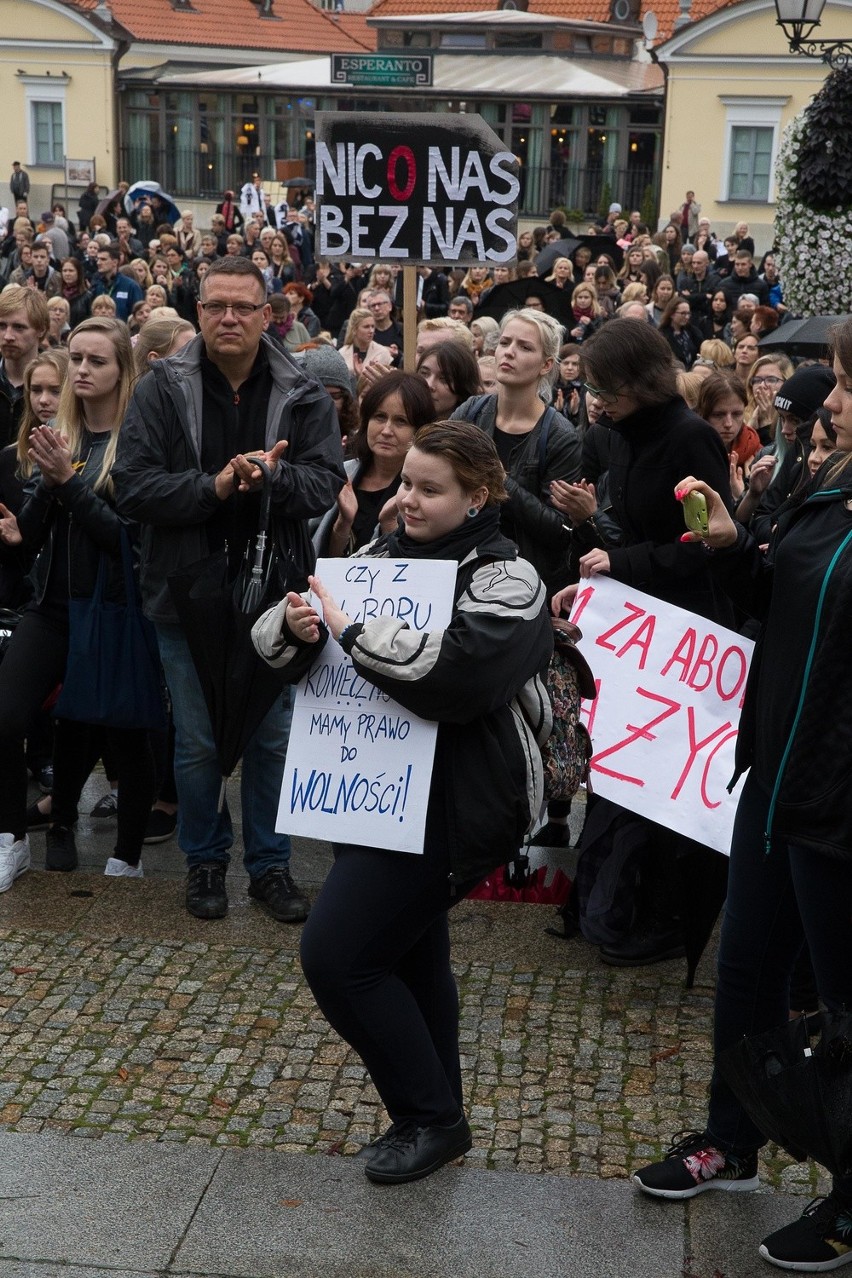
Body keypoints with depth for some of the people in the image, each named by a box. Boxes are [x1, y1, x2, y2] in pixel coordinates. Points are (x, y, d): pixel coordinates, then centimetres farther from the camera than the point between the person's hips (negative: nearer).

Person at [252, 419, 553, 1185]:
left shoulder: (505, 579, -10)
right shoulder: (381, 557, 9)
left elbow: (457, 671, -30)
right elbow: (275, 639, 9)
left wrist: (354, 632, -25)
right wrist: (295, 626, -14)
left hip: (448, 800, -7)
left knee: (336, 953, -10)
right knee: (408, 957, 18)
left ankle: (431, 1116, 8)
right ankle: (431, 1120, 36)